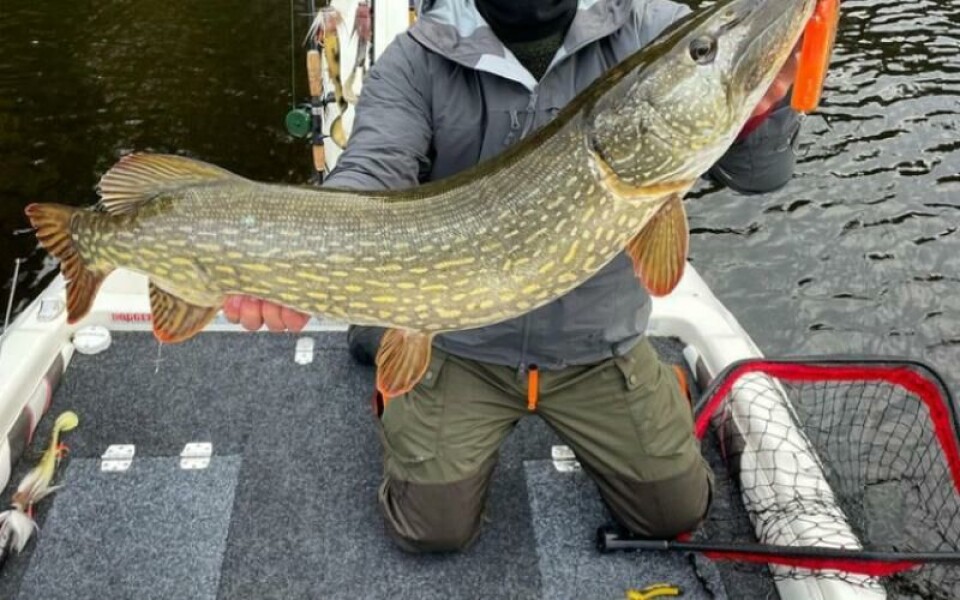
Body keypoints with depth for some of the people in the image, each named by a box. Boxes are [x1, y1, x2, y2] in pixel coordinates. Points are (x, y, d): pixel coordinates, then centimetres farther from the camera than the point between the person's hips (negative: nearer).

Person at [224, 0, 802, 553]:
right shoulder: (417, 60, -12)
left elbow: (756, 169, -13)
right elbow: (371, 176, -24)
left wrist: (760, 104, -38)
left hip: (598, 342, 2)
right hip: (459, 342, -1)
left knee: (677, 510, 12)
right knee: (434, 527, 2)